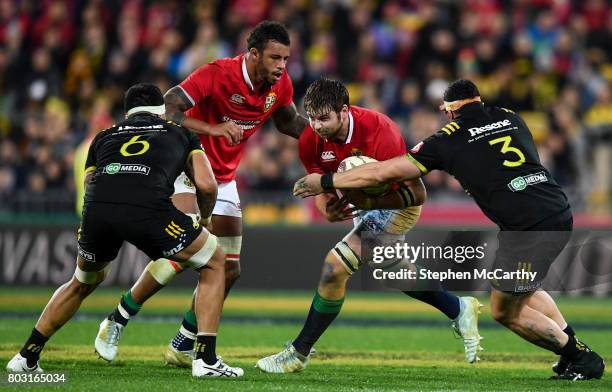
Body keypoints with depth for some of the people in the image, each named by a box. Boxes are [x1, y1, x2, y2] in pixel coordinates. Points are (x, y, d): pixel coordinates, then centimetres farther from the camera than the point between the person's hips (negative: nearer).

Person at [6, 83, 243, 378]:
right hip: (148, 209, -3)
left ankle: (26, 357, 33)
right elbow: (207, 186, 16)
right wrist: (202, 217, 37)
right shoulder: (181, 134, 30)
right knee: (214, 264, 20)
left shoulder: (104, 137, 35)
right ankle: (205, 359, 10)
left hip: (97, 209, 3)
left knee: (83, 282, 34)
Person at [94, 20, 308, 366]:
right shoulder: (217, 74, -25)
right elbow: (168, 110, -28)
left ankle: (182, 347, 16)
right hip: (186, 169, -7)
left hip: (224, 179, 7)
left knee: (229, 270, 1)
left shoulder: (281, 85, -5)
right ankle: (116, 322, -5)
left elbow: (289, 122, 15)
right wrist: (213, 128, -40)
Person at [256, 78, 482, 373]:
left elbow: (416, 194, -32)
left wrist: (367, 202, -42)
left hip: (398, 206, -8)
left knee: (336, 265, -19)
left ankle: (298, 354, -6)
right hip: (364, 204, 8)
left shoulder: (377, 131, -36)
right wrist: (329, 211, -28)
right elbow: (321, 188, -4)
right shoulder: (310, 141, -18)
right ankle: (459, 309, 48)